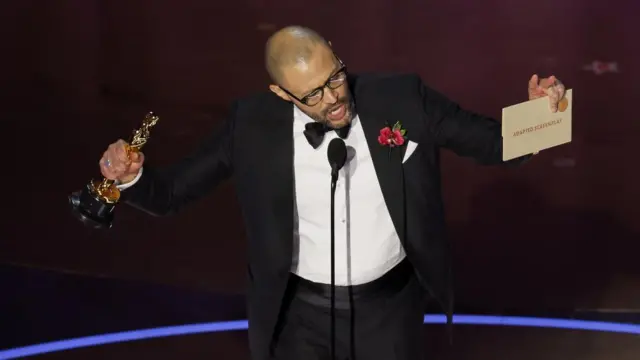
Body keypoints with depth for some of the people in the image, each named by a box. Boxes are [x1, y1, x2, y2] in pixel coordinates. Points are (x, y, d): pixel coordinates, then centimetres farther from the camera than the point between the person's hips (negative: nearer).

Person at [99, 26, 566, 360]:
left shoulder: (402, 98, -12)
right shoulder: (254, 124, -12)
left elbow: (494, 143, -5)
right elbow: (172, 193, -5)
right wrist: (131, 177, -26)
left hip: (391, 306, 0)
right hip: (300, 313, 0)